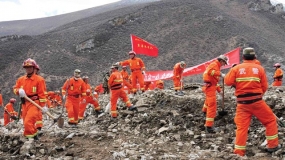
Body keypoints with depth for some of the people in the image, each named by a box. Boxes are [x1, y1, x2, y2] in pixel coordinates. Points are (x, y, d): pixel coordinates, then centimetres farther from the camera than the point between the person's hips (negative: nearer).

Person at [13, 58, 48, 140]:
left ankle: (30, 137, -8)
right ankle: (34, 135, 28)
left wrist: (43, 106, -10)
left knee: (28, 122, -19)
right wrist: (19, 91, -10)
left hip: (34, 103, -6)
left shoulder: (39, 79, -6)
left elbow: (42, 93, -8)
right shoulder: (21, 79, 10)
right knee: (26, 123, 11)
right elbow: (15, 88, 15)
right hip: (24, 103, 6)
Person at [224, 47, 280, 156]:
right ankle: (273, 145, 22)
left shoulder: (236, 68, 0)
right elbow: (264, 87, 4)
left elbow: (228, 82, -3)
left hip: (242, 103, 1)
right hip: (256, 101, -1)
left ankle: (239, 151, 6)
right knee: (270, 120, 17)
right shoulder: (260, 68, 1)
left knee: (241, 126, 7)